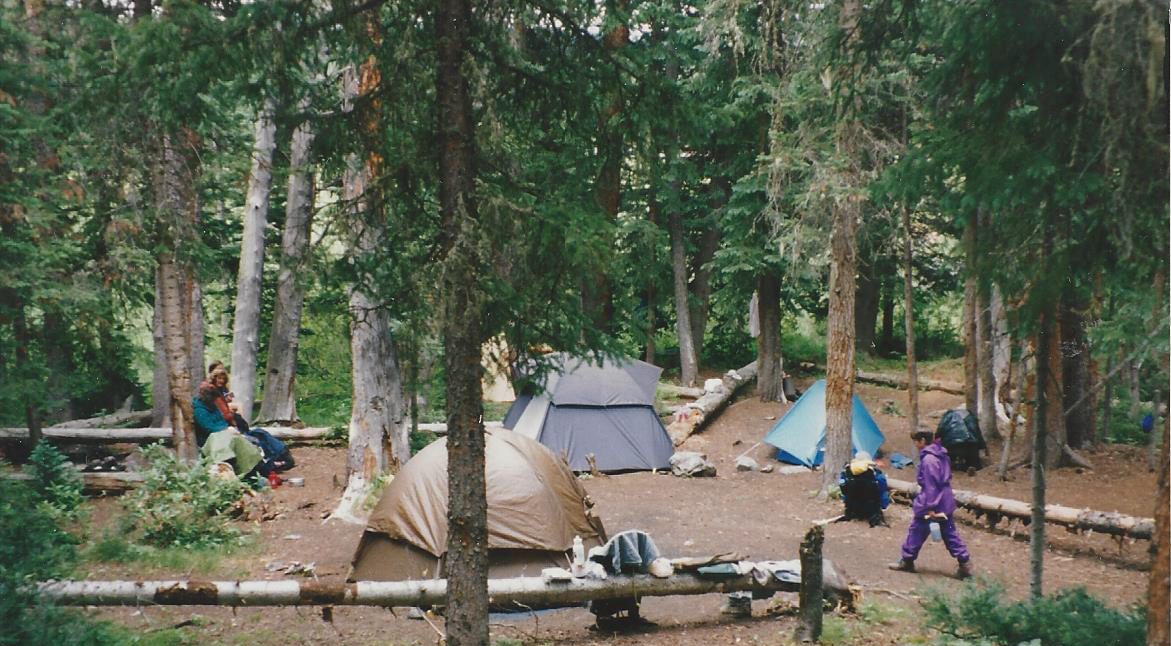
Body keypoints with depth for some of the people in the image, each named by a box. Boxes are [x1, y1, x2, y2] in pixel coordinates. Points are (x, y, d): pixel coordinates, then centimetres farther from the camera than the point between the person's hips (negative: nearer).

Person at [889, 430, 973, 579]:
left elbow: (931, 485, -22)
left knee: (916, 531, 6)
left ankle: (907, 561, 17)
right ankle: (965, 563, 6)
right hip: (946, 503, 9)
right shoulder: (941, 455, 10)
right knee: (950, 534, 10)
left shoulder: (928, 459, -20)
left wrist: (930, 508, -21)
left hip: (932, 503, -9)